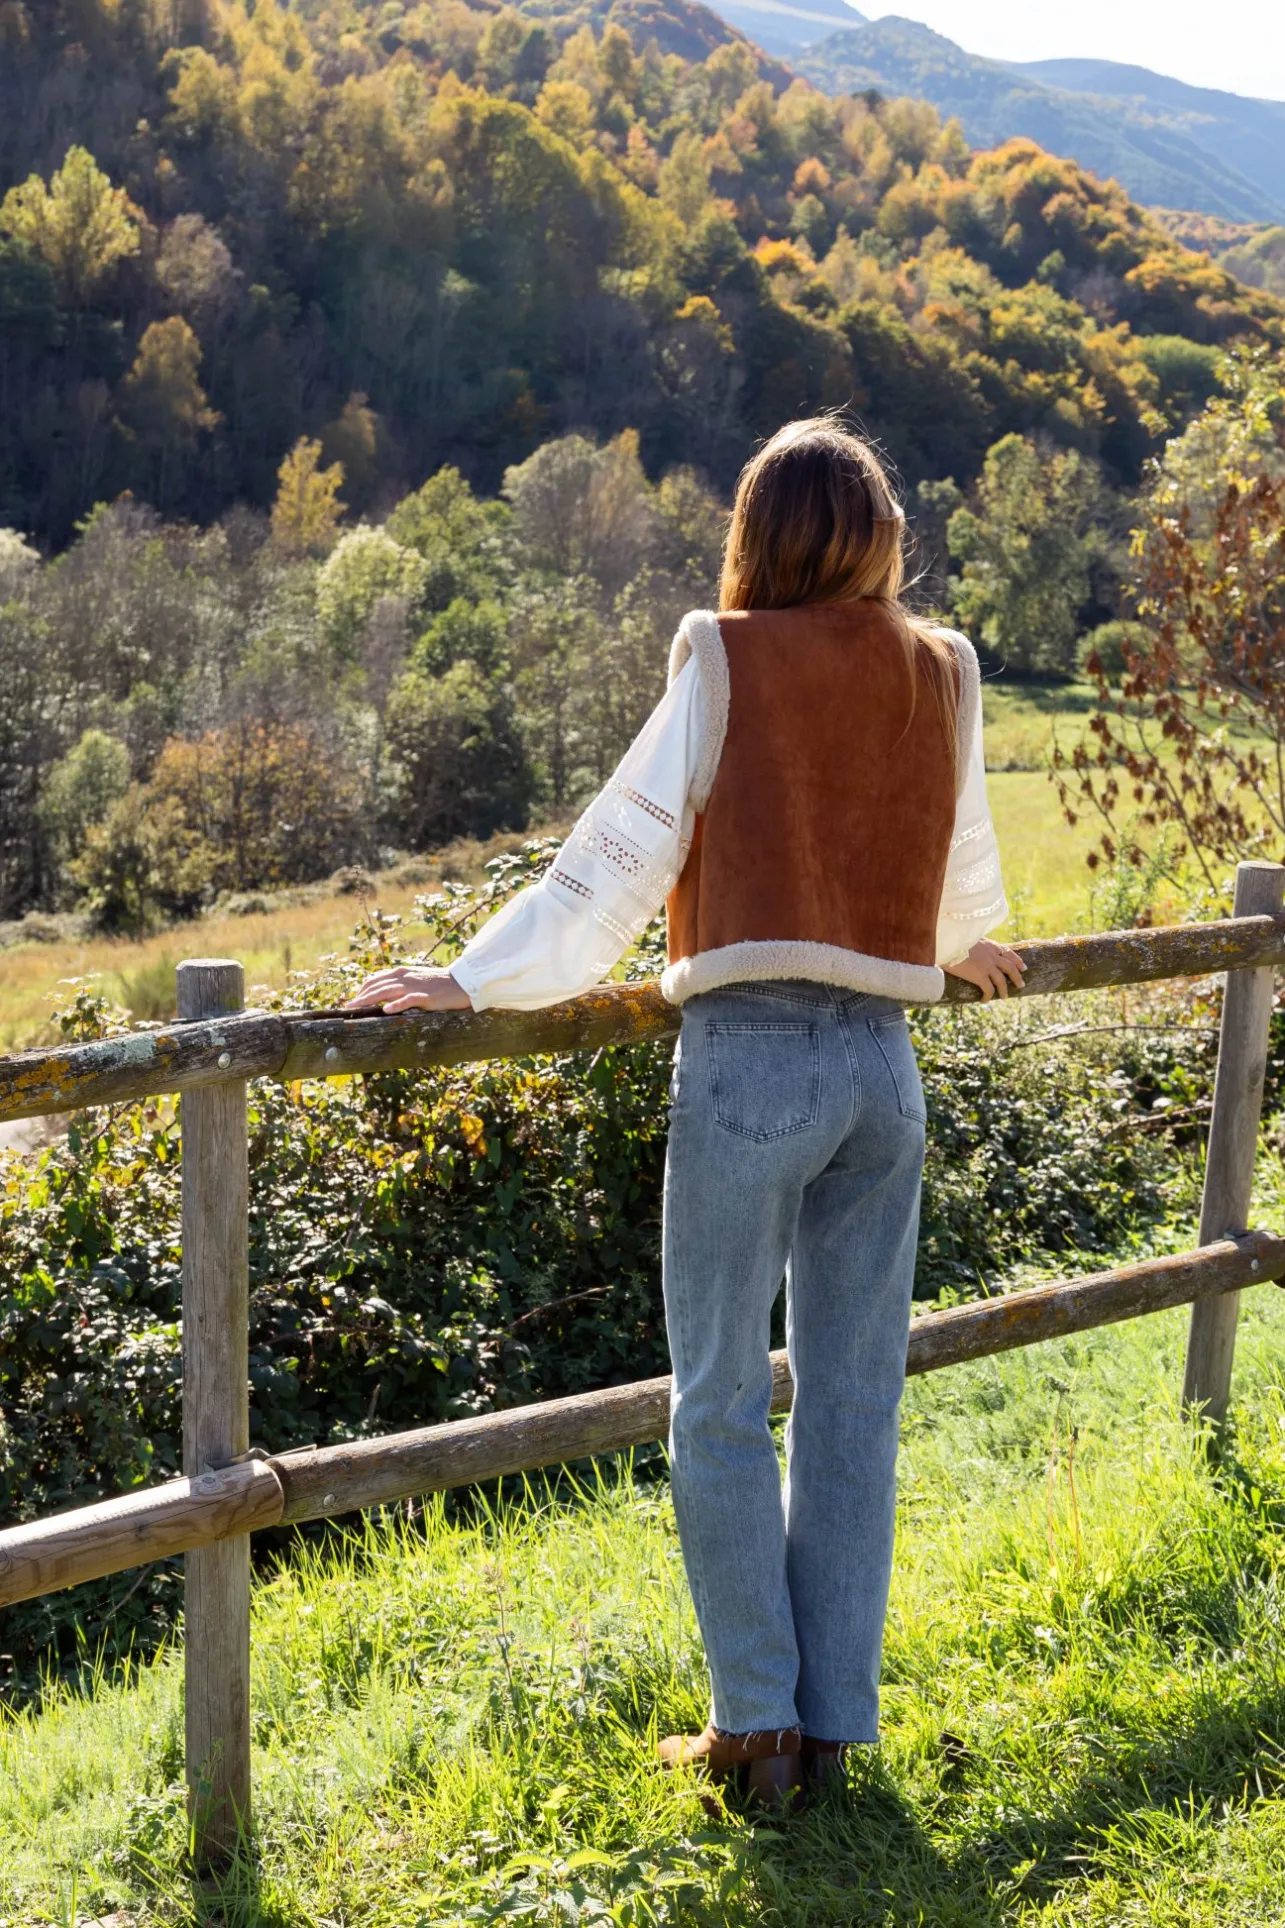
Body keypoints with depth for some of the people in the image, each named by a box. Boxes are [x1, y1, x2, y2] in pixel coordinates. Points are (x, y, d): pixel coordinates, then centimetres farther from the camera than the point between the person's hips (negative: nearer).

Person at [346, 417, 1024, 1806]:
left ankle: (756, 1723, 10)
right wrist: (961, 947, 46)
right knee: (852, 1401, 11)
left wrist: (474, 980, 0)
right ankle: (833, 1722, 19)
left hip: (750, 1056, -4)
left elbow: (618, 854, -5)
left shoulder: (730, 664, -2)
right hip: (885, 1063, 5)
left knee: (720, 1401, 6)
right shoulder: (942, 675, 10)